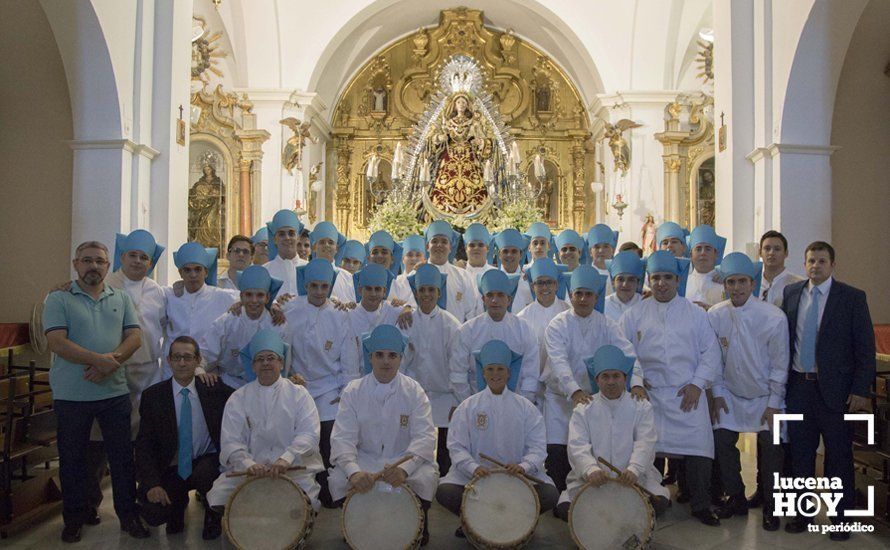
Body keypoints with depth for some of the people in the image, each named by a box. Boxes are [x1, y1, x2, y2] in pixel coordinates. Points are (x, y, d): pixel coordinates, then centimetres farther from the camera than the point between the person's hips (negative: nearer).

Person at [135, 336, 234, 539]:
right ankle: (179, 501, 17)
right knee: (153, 513, -21)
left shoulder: (214, 389, -2)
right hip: (170, 468, 1)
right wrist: (152, 483, -16)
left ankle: (213, 516, 1)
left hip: (206, 462, -1)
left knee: (204, 475, -33)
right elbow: (144, 444, -5)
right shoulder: (153, 395, -2)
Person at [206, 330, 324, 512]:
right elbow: (230, 441, -1)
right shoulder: (238, 398, 9)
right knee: (218, 497, -22)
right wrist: (248, 464, -20)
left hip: (293, 468, -1)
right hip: (248, 468, 1)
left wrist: (286, 459, -23)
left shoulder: (298, 394, 6)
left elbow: (309, 434, -6)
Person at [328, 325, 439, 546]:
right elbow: (342, 437, -11)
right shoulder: (353, 391, -2)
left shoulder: (414, 391, -4)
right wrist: (353, 470, -32)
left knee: (426, 478, -30)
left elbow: (425, 436, -14)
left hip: (406, 459, -1)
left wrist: (404, 468, -34)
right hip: (365, 459, 1)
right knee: (338, 479, -27)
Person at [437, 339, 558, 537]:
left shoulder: (525, 408, 6)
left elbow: (538, 447, -1)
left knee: (550, 495, -22)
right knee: (444, 492, -26)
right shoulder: (467, 407, 4)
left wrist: (523, 467, -22)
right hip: (473, 476, -1)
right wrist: (474, 468, -22)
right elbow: (456, 447, -3)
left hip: (517, 476, 1)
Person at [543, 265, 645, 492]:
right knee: (557, 455, -6)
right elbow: (559, 362, -20)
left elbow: (626, 352, -11)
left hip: (595, 399, 2)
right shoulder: (557, 326, -5)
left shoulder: (606, 325, 3)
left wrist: (636, 383, -29)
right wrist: (575, 391, -36)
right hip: (561, 399, -2)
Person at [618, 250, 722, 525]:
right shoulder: (634, 314, 6)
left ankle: (701, 505, 15)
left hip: (689, 394, 0)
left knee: (699, 450, -3)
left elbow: (711, 351, 6)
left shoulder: (696, 313, 8)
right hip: (649, 394, 0)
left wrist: (697, 383, -3)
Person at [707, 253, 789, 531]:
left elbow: (780, 364, -10)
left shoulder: (774, 317, -18)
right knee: (721, 442, -2)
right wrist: (717, 394, 1)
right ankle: (736, 498, 20)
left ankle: (770, 505, 21)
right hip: (731, 394, 2)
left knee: (770, 449, -2)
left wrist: (774, 403, -7)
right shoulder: (715, 315, -11)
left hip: (766, 397, -2)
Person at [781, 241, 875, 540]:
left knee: (838, 455, 7)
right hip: (798, 386, 3)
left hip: (835, 388, -3)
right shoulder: (790, 293, 6)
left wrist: (860, 390, -10)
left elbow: (866, 348, -5)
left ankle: (840, 517, 22)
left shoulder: (852, 297, -4)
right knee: (799, 453, 12)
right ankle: (802, 512, 27)